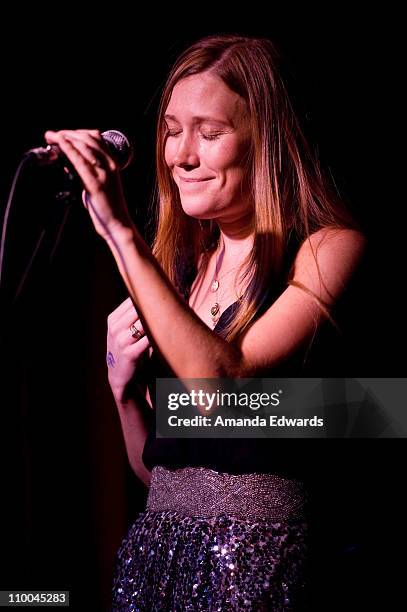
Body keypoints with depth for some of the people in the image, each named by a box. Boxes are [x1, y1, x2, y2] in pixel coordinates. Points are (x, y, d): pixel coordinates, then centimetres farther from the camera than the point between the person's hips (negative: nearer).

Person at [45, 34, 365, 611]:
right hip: (156, 550, 5)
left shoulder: (330, 248, -7)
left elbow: (220, 383, -24)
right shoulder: (176, 263, 7)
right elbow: (154, 470, 13)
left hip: (257, 561, -5)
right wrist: (123, 388, -6)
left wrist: (122, 234, -21)